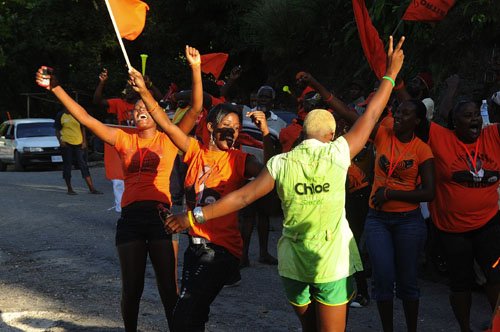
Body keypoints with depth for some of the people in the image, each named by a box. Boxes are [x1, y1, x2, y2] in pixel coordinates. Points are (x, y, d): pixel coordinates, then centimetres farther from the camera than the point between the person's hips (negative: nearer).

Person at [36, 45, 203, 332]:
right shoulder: (124, 140, 12)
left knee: (168, 287, 1)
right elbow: (85, 118, 8)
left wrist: (196, 69, -17)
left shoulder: (168, 140, 5)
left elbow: (196, 109, -5)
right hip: (130, 215, 3)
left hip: (161, 214, -2)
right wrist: (55, 87, 2)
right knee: (131, 287, 11)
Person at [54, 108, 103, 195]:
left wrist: (84, 142, 6)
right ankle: (70, 189, 14)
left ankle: (92, 189, -2)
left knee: (84, 166, 0)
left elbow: (82, 128, 14)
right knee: (67, 166, 3)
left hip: (78, 143, 2)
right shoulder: (60, 115, 2)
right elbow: (57, 130, 5)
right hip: (66, 144, -2)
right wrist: (60, 141, -10)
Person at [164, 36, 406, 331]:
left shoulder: (281, 163, -6)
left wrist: (195, 216, 1)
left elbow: (243, 197, -6)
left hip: (293, 263, 3)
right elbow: (370, 117, 0)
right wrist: (391, 74, 12)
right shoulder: (337, 154, -9)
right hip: (333, 263, -2)